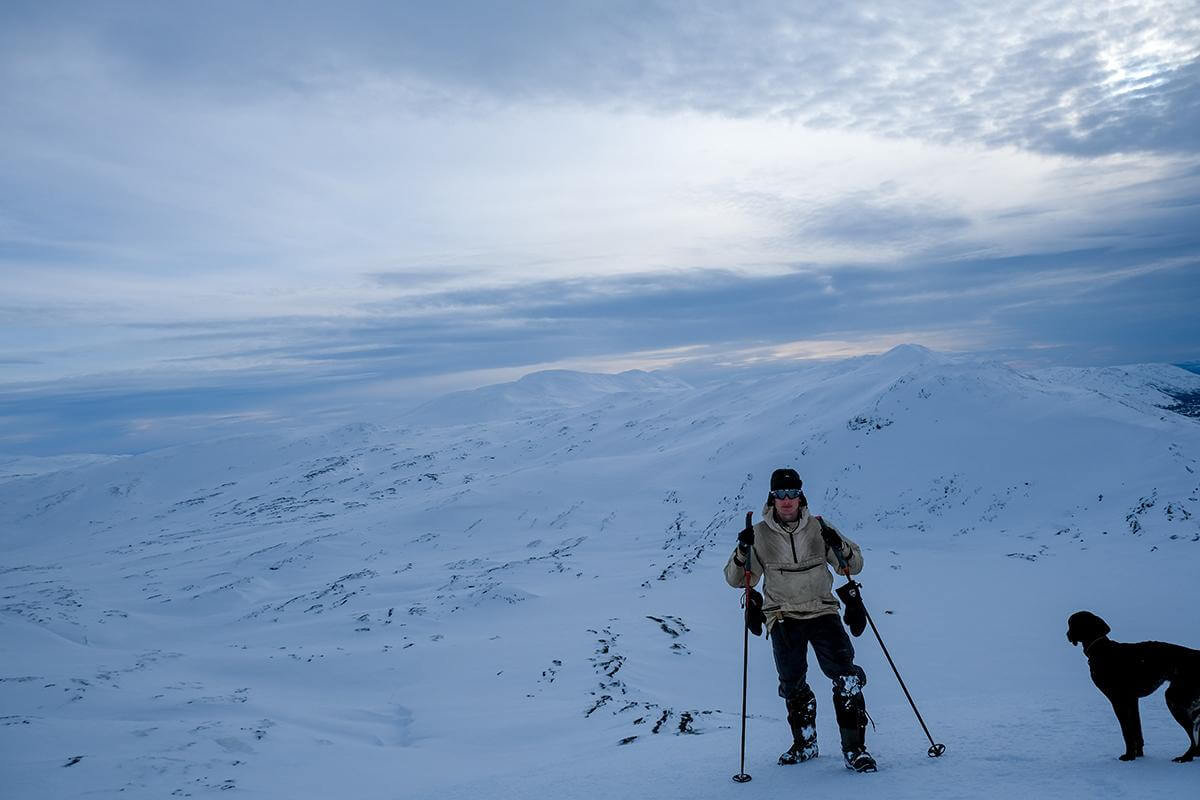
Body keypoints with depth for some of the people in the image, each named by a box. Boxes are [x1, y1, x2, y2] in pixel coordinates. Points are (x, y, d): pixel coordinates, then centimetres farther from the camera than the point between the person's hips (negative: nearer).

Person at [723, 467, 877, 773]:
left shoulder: (818, 528, 3)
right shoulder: (760, 534, 2)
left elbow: (854, 566, 7)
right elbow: (737, 580, 3)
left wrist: (839, 547, -13)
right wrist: (743, 552, -16)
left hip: (822, 611, 0)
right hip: (783, 618, 0)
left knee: (846, 676, -13)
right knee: (792, 685, 5)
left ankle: (854, 749, -6)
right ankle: (805, 743, 27)